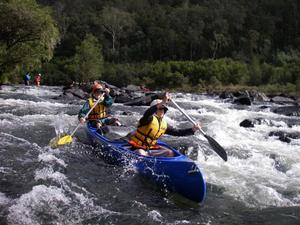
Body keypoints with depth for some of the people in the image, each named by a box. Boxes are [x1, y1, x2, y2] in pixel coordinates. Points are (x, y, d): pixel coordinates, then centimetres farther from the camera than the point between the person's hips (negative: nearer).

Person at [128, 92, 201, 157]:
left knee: (170, 153, -7)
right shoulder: (149, 119, -15)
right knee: (142, 155, -40)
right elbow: (147, 113, -39)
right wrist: (162, 102, -51)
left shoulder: (164, 125, 8)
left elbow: (177, 132, 10)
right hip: (137, 147, -8)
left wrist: (193, 129, -2)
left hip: (150, 148, 8)